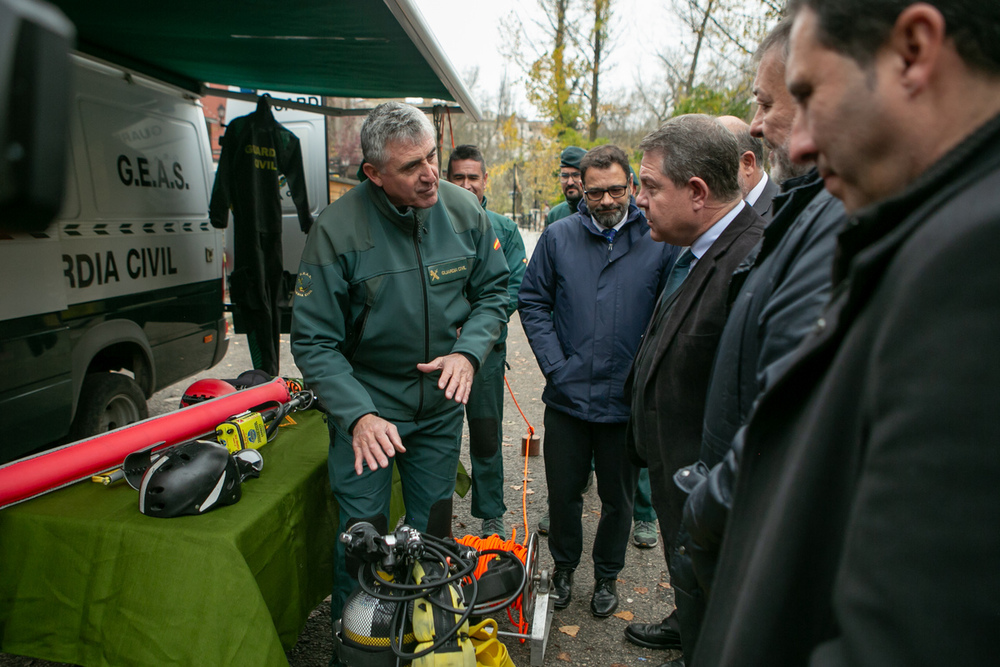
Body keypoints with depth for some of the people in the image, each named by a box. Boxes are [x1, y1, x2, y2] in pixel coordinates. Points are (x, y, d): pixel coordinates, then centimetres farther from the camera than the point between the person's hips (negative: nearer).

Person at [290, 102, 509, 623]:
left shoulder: (464, 210, -8)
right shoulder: (338, 229, -19)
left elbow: (493, 290, 4)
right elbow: (314, 341, -16)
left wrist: (468, 351, -14)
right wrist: (358, 414, -28)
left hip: (440, 404, 4)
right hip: (365, 404, -3)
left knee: (433, 527, 19)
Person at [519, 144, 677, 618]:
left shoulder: (660, 241, -5)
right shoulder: (559, 237, -1)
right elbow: (532, 302, 3)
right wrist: (554, 364, -6)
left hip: (627, 400, -1)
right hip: (567, 396, 1)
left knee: (618, 498, 16)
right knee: (563, 492, 15)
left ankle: (607, 575, 40)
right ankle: (564, 568, 40)